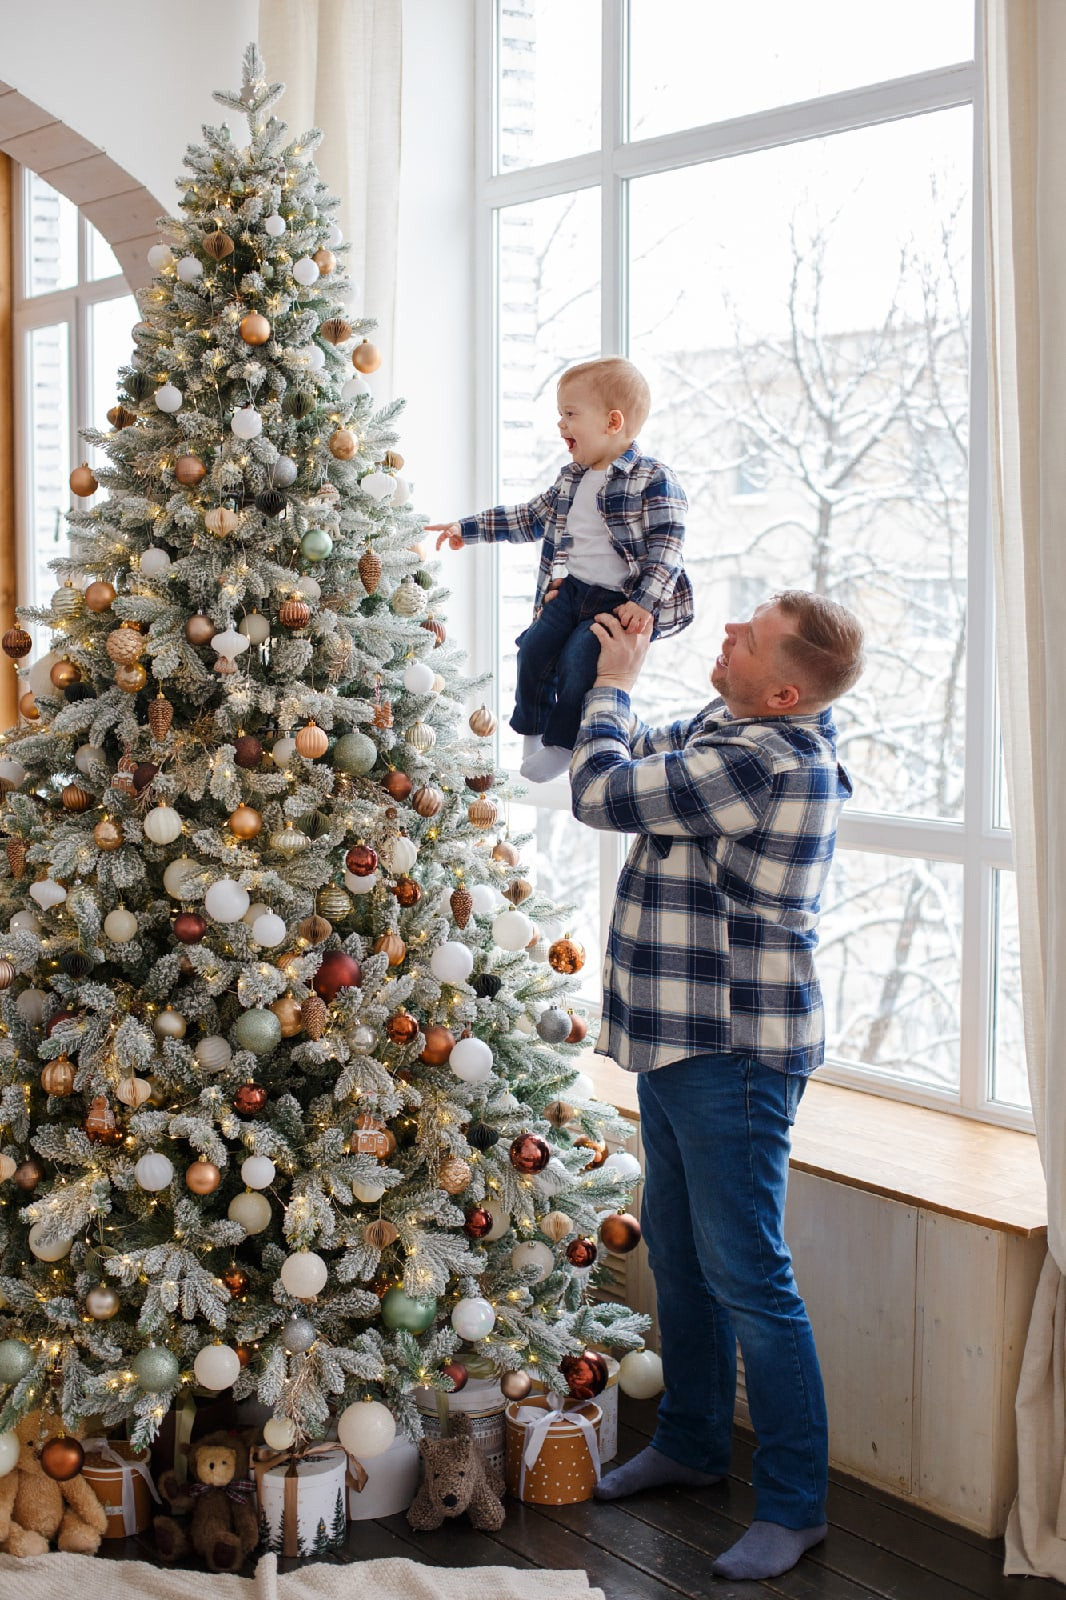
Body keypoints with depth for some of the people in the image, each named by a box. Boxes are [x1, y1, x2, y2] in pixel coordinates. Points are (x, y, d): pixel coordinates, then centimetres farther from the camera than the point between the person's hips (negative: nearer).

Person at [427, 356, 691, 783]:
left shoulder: (654, 481, -12)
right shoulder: (572, 479, 12)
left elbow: (666, 546, -15)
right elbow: (530, 517, 23)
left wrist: (644, 602, -25)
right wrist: (465, 529, 22)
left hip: (619, 600, -7)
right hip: (570, 588, 7)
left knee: (577, 660, -20)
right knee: (535, 648, -3)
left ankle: (562, 745, 0)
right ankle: (532, 731, 19)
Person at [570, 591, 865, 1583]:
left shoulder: (763, 761, -25)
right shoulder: (728, 729, 8)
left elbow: (600, 791, -21)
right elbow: (633, 757, 24)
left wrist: (612, 682, -6)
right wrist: (607, 676, 10)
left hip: (733, 1054, -11)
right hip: (679, 1040, 11)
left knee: (745, 1275, -5)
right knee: (677, 1247, 21)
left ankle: (793, 1504, 6)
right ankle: (692, 1441, 38)